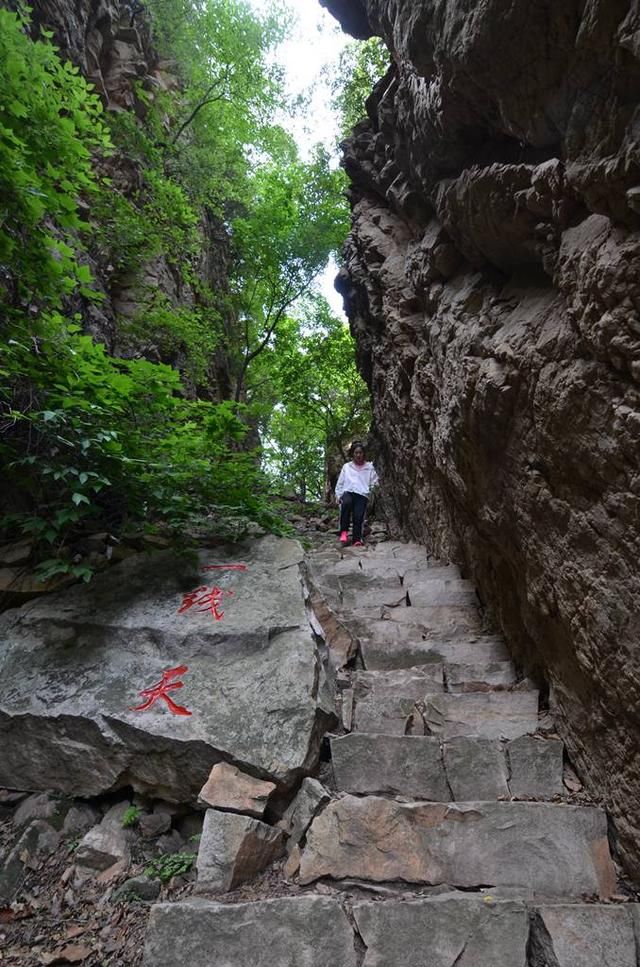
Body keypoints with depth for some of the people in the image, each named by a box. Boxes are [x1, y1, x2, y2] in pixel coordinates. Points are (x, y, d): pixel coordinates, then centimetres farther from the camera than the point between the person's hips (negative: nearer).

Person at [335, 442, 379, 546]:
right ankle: (344, 531, -27)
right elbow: (340, 482, 18)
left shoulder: (369, 467, 19)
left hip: (362, 495, 0)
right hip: (348, 492, 0)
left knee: (358, 516, -19)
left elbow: (374, 482, 14)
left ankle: (357, 540, -14)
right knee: (346, 503, -34)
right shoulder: (346, 466, 21)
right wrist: (338, 495, 7)